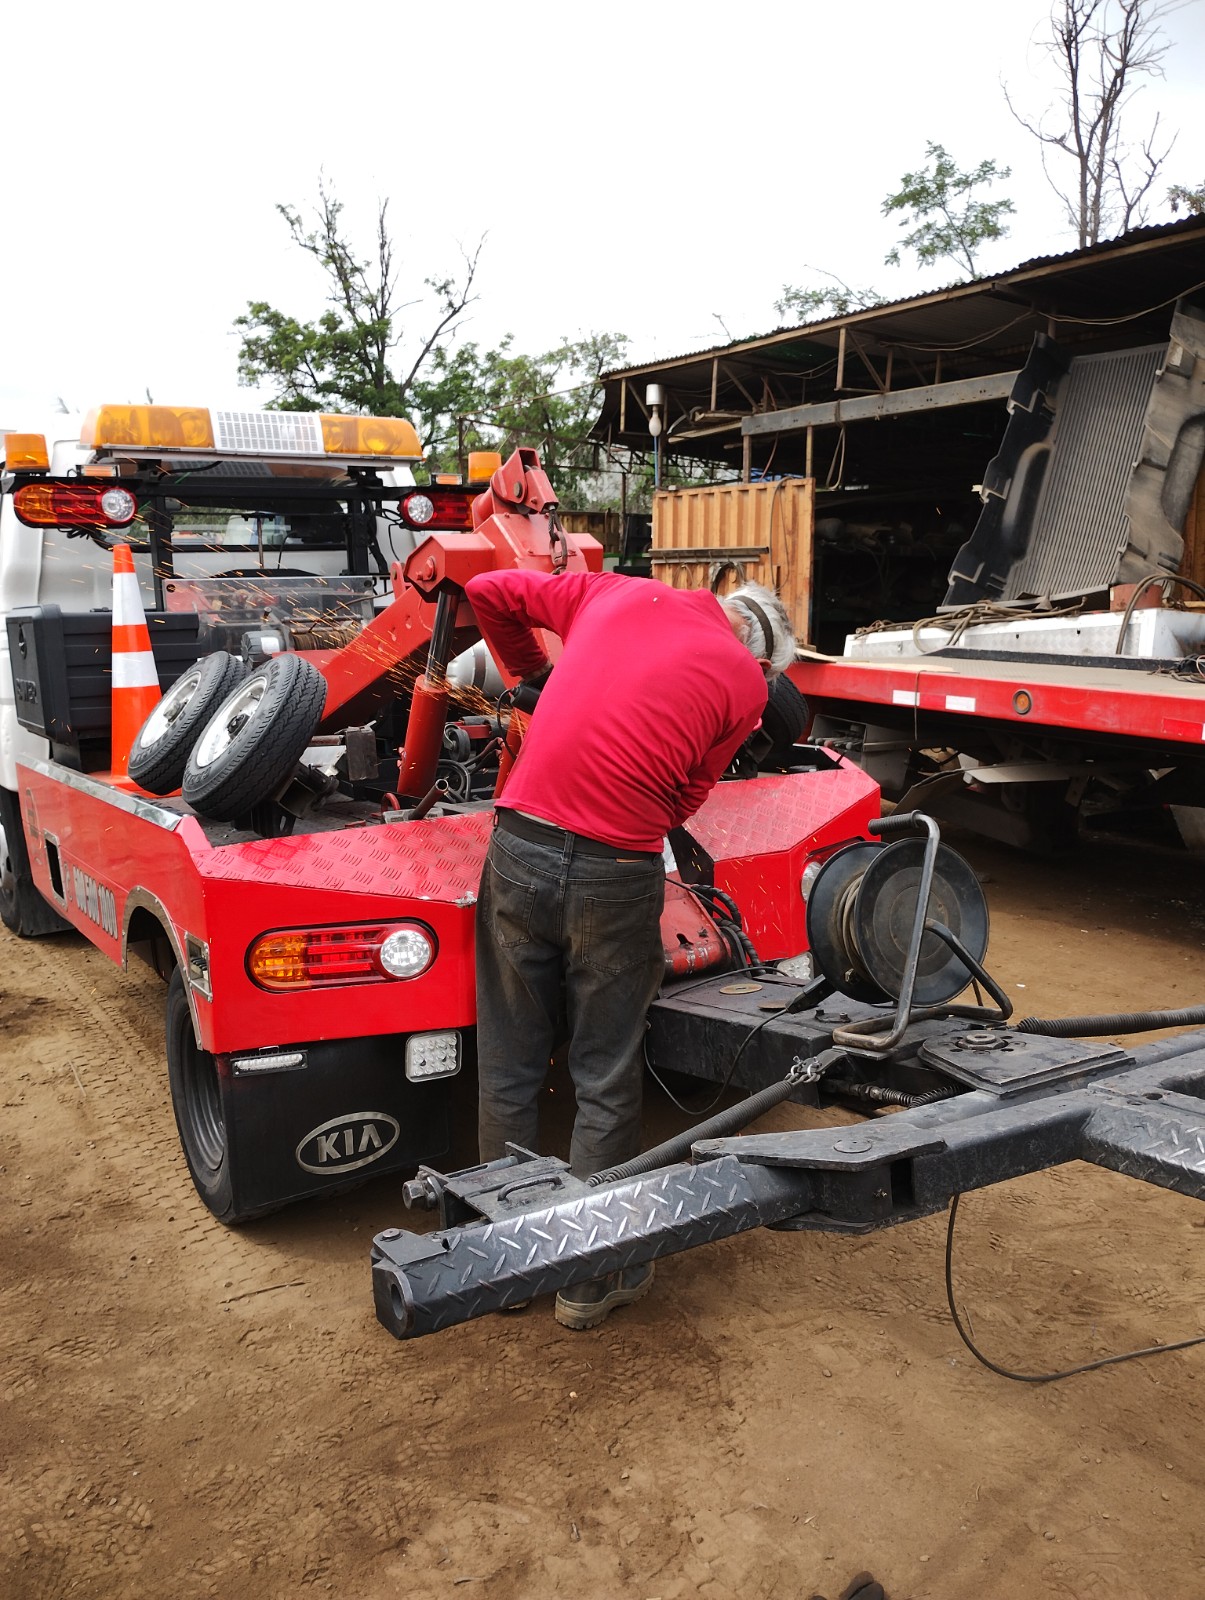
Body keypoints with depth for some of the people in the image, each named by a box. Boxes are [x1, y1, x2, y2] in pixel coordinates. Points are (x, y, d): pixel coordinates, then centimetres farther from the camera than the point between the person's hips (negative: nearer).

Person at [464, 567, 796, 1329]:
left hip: (519, 844, 3)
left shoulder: (614, 592, 12)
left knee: (509, 1069, 17)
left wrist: (534, 671, 30)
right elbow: (686, 798, 6)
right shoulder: (745, 681, 4)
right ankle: (591, 1278, 28)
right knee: (607, 1082, 14)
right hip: (616, 874, -3)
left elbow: (489, 591, 18)